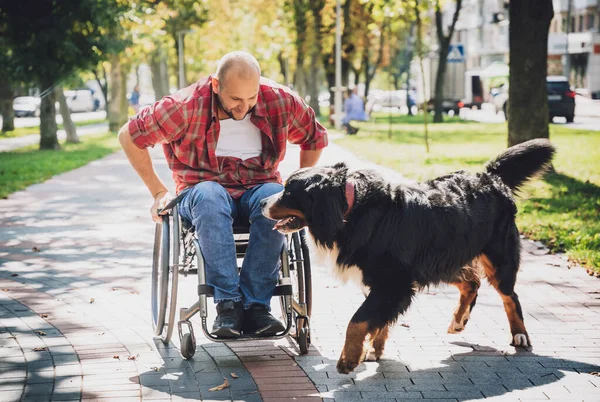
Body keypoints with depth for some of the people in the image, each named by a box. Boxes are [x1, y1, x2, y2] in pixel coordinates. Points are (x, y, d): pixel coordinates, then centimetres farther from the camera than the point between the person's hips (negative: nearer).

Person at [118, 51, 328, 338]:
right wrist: (158, 191, 0)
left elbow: (316, 138, 14)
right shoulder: (186, 107, -12)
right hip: (203, 188, -2)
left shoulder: (280, 102, -5)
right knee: (209, 197, -40)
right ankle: (228, 304, -39)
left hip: (258, 188, 2)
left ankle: (256, 304, -33)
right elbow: (129, 136, -1)